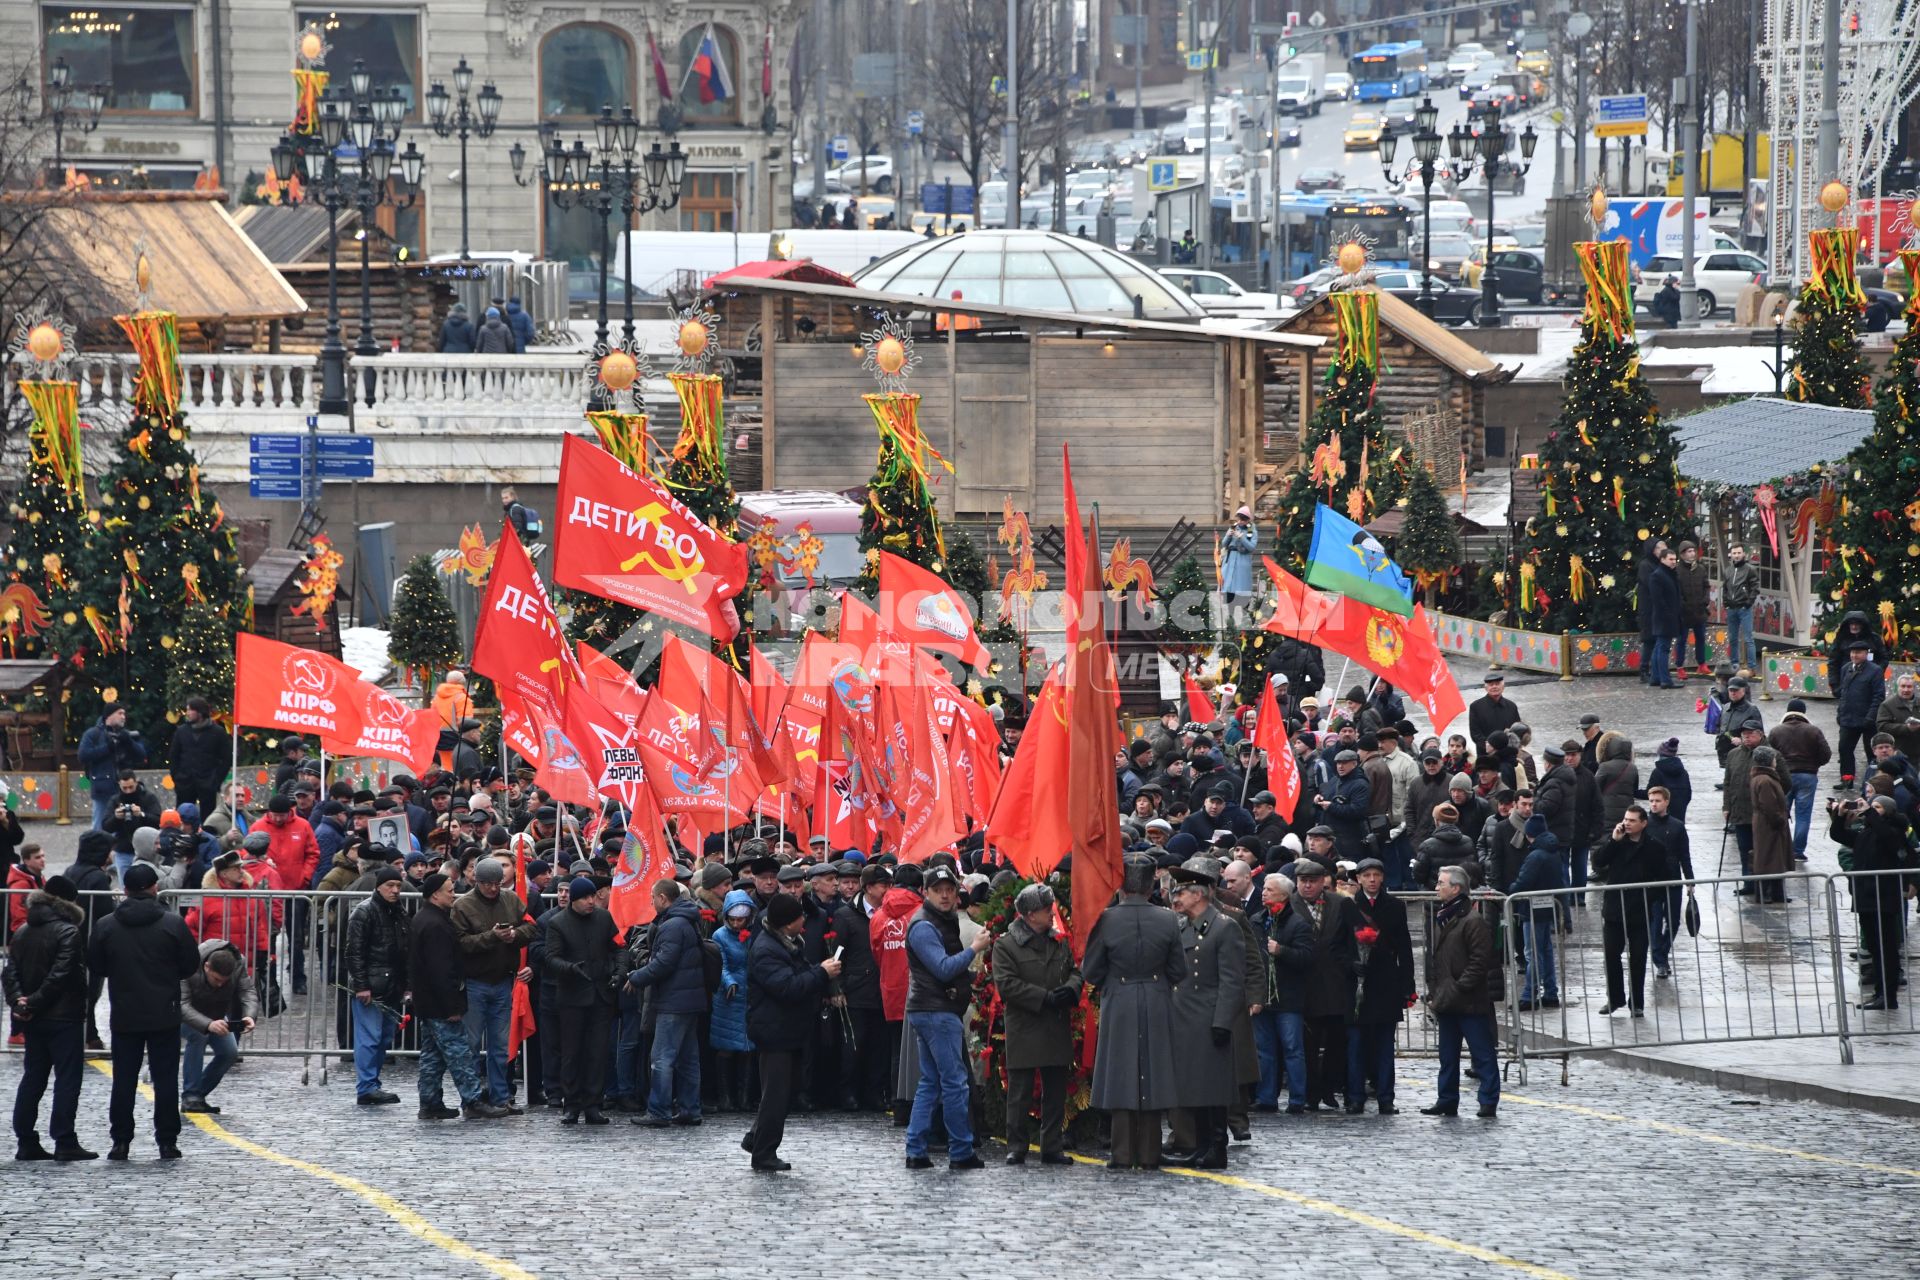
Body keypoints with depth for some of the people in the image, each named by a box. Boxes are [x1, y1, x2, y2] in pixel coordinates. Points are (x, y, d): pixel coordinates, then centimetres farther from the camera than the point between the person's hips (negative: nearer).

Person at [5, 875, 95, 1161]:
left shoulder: (23, 931, 9)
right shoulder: (67, 932, -13)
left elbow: (11, 970, 3)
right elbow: (60, 974, -19)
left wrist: (18, 1000, -8)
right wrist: (35, 1001, -12)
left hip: (33, 1020, 7)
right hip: (64, 1018, -7)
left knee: (33, 1076, 12)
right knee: (67, 1076, -2)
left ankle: (26, 1142, 10)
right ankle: (64, 1142, -6)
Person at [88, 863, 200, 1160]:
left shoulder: (106, 927, -4)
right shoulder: (173, 924, -9)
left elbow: (94, 966, 4)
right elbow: (191, 964, -2)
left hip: (124, 1016, 1)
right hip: (165, 1015, -1)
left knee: (124, 1079, 8)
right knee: (165, 1079, 5)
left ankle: (121, 1141, 6)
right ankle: (167, 1142, 4)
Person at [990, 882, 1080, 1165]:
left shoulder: (1059, 943, 13)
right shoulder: (1006, 945, -5)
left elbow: (1074, 971, 19)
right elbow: (1007, 984, -13)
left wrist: (1070, 989, -6)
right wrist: (1045, 998, -17)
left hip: (1057, 1032, 5)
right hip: (1024, 1033, -5)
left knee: (1056, 1092, 8)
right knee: (1020, 1092, -1)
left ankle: (1052, 1147, 14)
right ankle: (1016, 1148, 5)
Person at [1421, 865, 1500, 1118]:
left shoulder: (1473, 921, -11)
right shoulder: (1440, 919, 15)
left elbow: (1480, 961, -16)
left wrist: (1459, 989, -17)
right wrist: (1433, 993, 11)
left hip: (1471, 1002, -9)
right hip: (1445, 1002, 9)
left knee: (1483, 1054, -3)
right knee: (1448, 1056, 13)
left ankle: (1489, 1102, -2)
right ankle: (1447, 1102, 19)